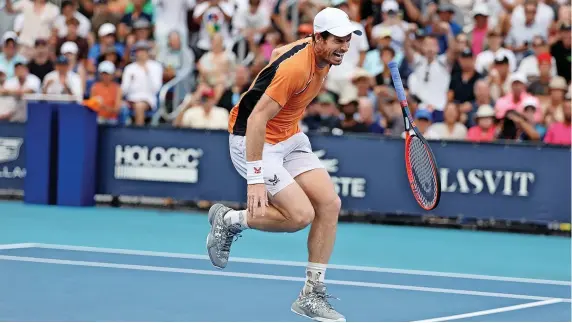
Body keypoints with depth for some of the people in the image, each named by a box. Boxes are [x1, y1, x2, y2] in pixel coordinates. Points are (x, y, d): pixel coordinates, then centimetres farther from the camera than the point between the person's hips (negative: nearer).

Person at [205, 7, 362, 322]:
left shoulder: (321, 54, -2)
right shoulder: (296, 68, -29)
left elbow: (277, 53, 19)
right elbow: (256, 119, -30)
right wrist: (256, 179, -33)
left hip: (289, 138, 9)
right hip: (252, 141, -9)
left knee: (329, 202, -6)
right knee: (301, 215, -19)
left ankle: (312, 295, 2)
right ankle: (229, 219, 7)